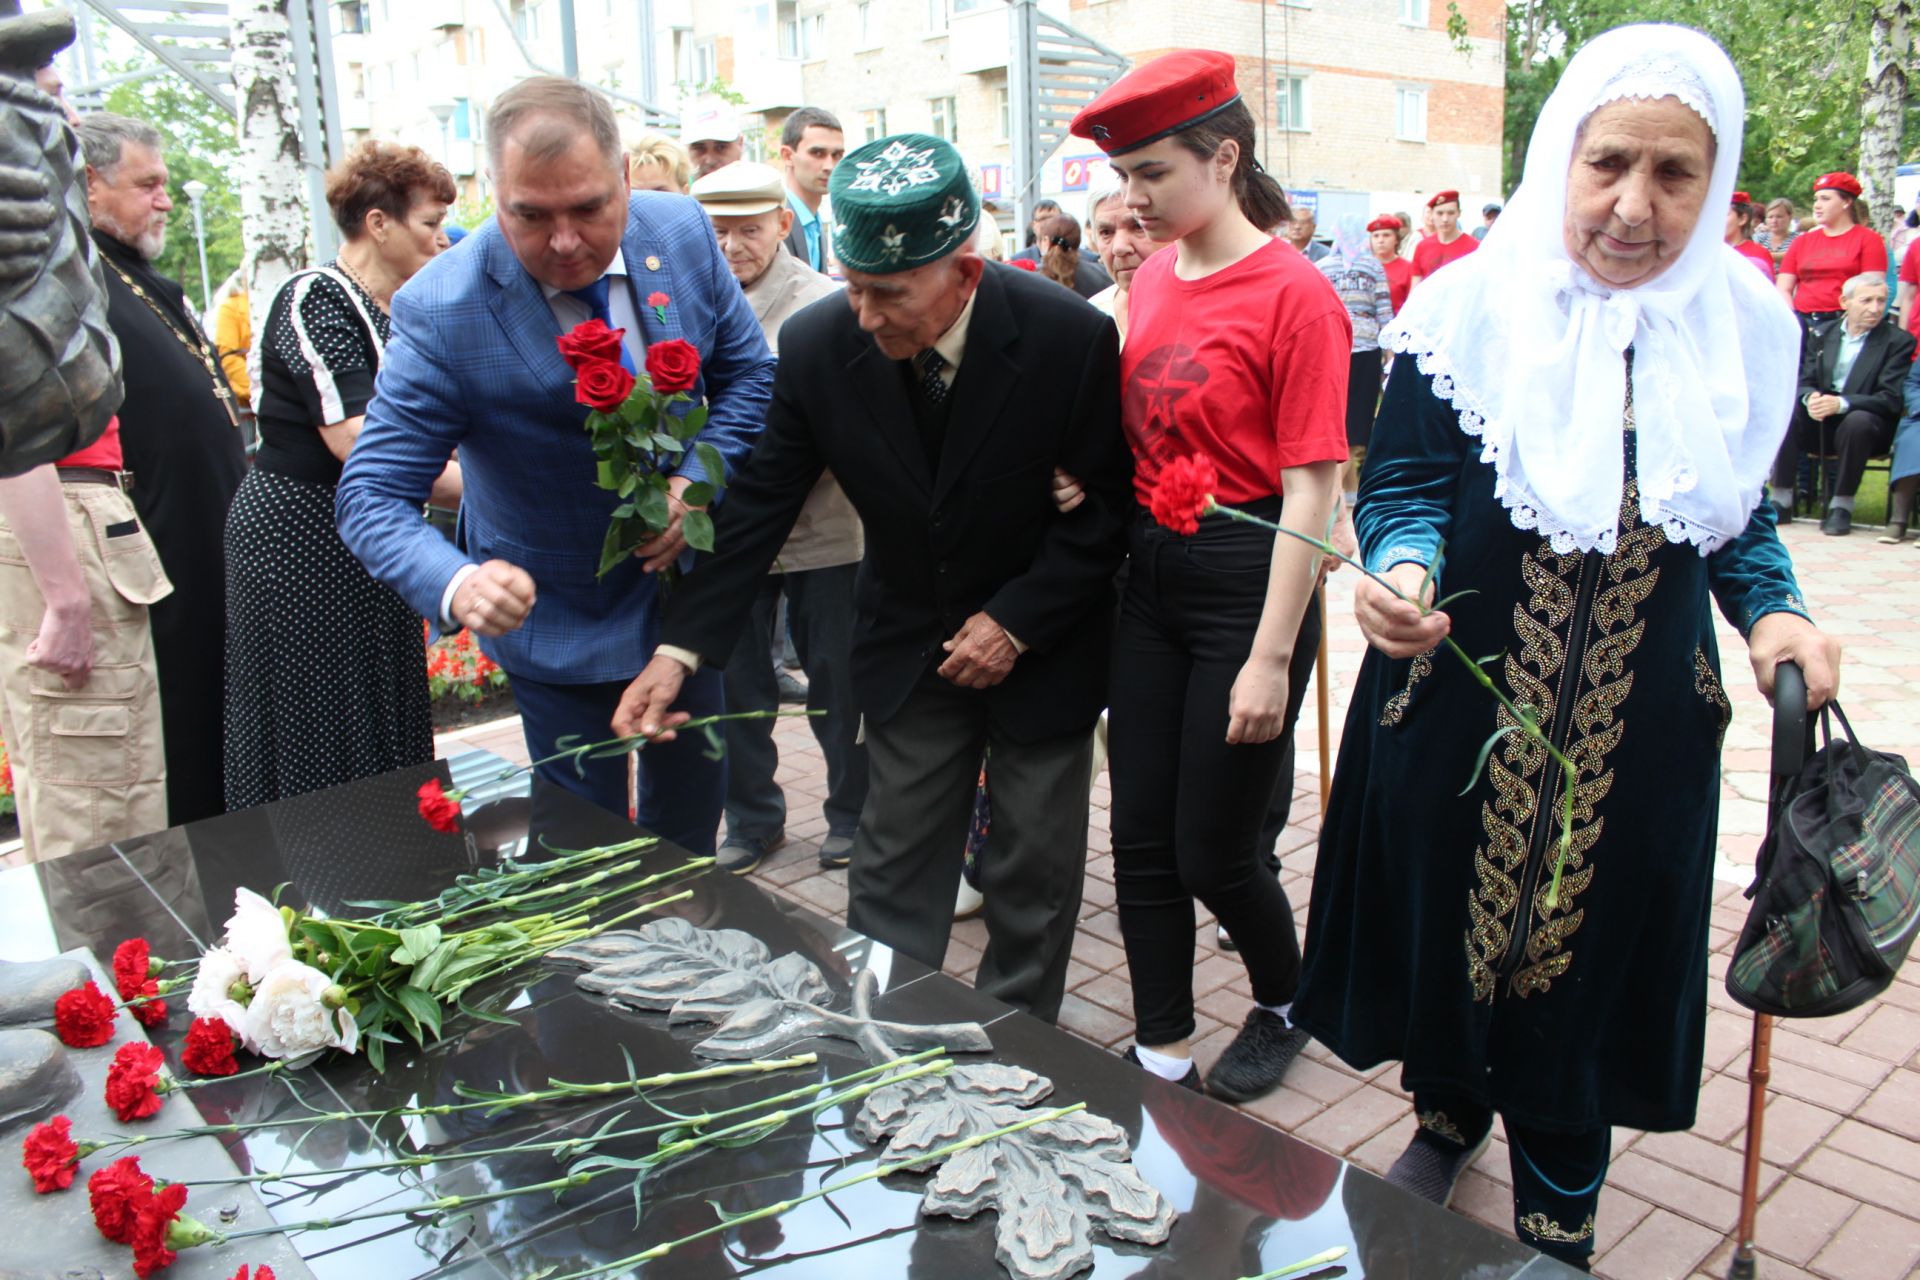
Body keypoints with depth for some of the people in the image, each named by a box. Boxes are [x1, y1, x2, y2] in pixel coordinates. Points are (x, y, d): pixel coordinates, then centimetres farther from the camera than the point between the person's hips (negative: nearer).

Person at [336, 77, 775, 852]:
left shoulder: (683, 233, -13)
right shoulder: (443, 311, -26)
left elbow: (747, 371, 0)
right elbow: (372, 495, -25)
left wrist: (697, 481, -18)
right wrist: (458, 584, -45)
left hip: (686, 586, 4)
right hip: (555, 625, -4)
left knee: (691, 817, 23)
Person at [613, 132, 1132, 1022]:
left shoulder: (1070, 337, -21)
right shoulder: (817, 343, -15)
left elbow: (1108, 505, -11)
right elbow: (757, 504, -9)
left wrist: (1018, 620, -17)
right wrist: (680, 647, -15)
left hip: (1040, 646, -1)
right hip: (909, 646, 2)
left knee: (1035, 876, 11)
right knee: (893, 878, 7)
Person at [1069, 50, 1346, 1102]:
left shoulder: (1293, 296, -13)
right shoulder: (1152, 279, 7)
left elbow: (1311, 488, -15)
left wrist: (1271, 659, -18)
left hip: (1246, 582, -6)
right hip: (1149, 577, 7)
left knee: (1211, 852, 5)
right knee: (1141, 839, 9)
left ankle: (1284, 1002, 37)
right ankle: (1162, 1057, 27)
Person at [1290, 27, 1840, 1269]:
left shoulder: (1744, 326, -1)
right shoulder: (1470, 308, -11)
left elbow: (1738, 513, 11)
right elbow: (1403, 487, -9)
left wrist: (1774, 609, -7)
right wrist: (1405, 572, -30)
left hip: (1640, 737, 2)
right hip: (1457, 707, -1)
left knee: (1591, 950, 11)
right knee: (1444, 922, 14)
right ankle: (1450, 1108, 47)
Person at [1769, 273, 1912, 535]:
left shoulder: (1899, 341, -2)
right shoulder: (1823, 334, 10)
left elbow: (1891, 399, -11)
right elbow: (1805, 382, 5)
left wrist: (1841, 403, -28)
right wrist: (1810, 399, -22)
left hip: (1864, 422, -3)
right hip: (1820, 426, 3)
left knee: (1857, 421, -37)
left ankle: (1841, 506, -23)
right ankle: (1782, 501, -21)